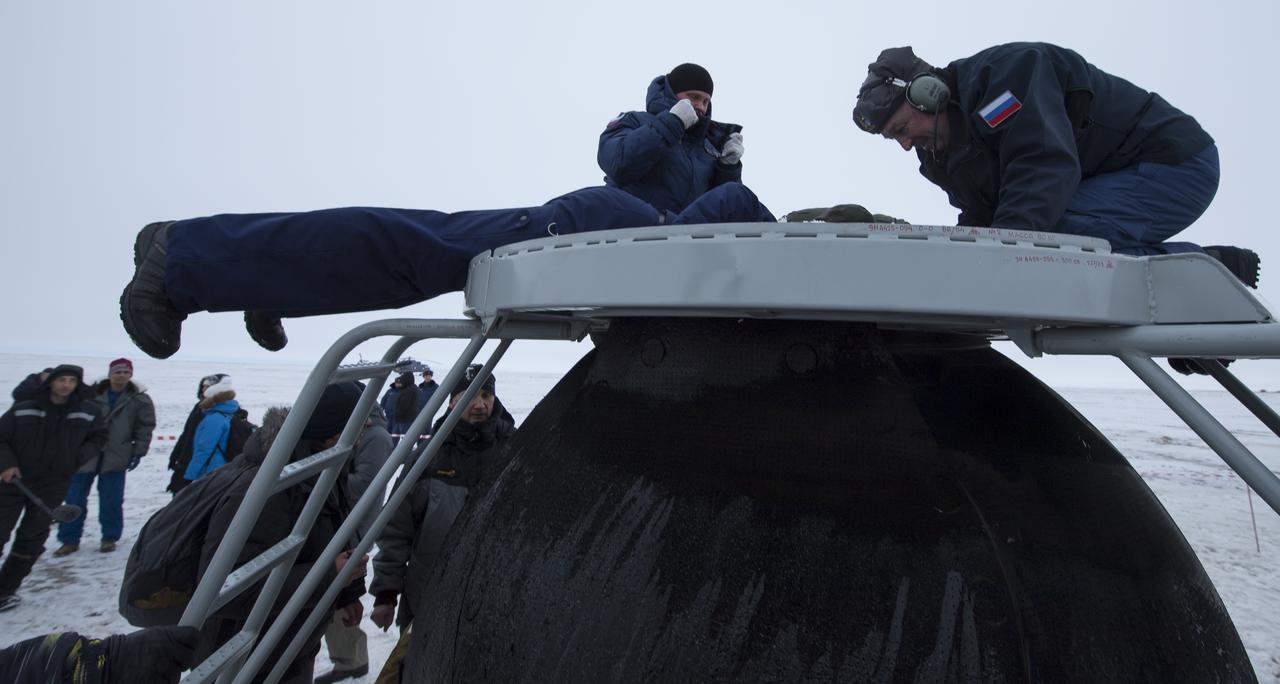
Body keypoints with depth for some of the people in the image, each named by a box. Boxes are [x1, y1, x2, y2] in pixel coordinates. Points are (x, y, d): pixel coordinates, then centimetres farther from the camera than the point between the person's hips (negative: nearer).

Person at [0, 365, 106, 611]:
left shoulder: (89, 411, -4)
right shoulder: (24, 408, -7)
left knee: (32, 537, 6)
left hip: (52, 486, 1)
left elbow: (98, 438, 8)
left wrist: (80, 457, -7)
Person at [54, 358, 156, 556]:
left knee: (111, 501, 3)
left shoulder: (139, 400, -2)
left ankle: (109, 538, 18)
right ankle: (70, 540, 16)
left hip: (115, 458, -1)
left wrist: (138, 452, -3)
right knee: (75, 498, 5)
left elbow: (145, 427, 0)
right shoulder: (92, 394, -1)